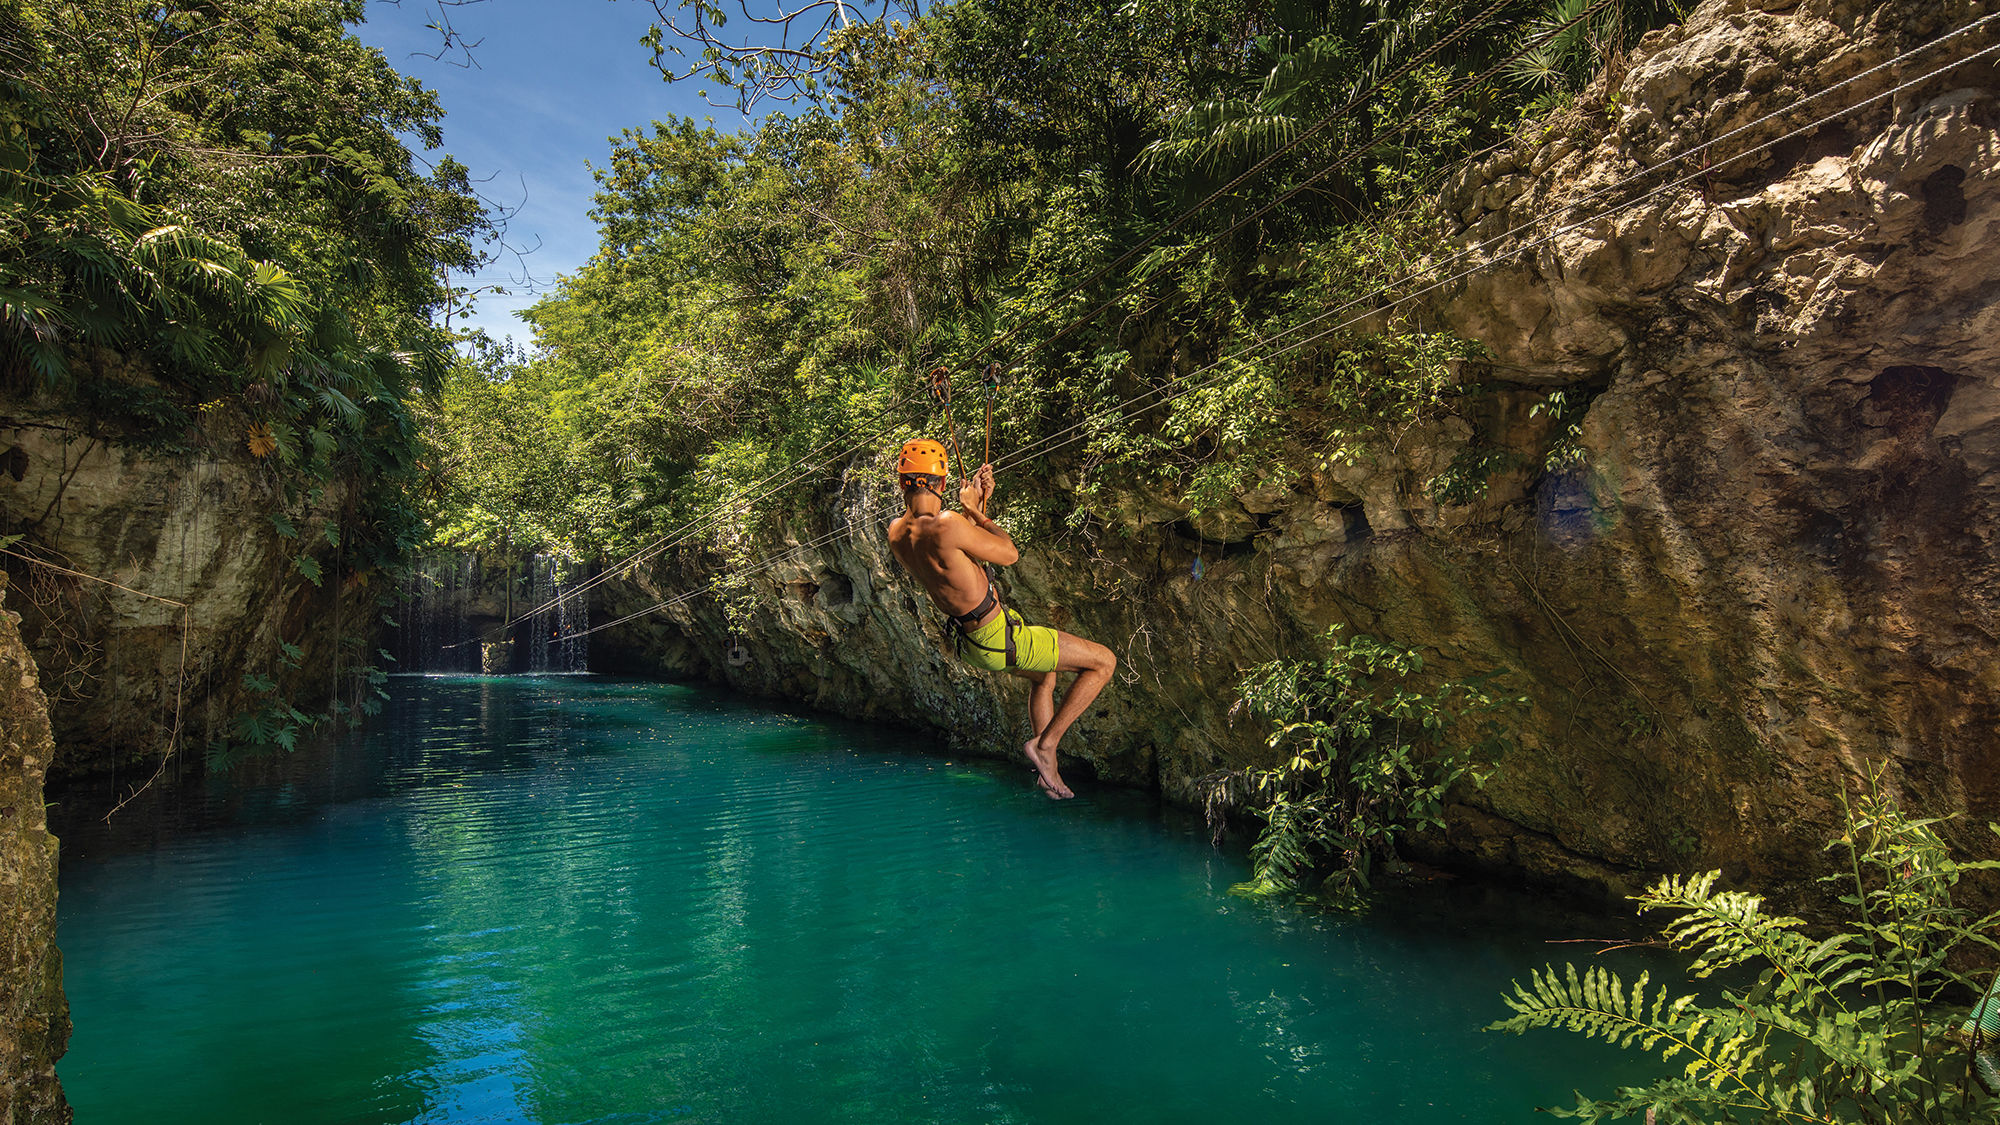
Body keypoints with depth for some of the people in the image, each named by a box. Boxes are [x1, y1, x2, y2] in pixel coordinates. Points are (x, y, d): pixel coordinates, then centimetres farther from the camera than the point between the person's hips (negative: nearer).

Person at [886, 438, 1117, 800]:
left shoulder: (896, 531, -3)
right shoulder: (946, 525, -30)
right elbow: (1009, 553, -15)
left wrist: (977, 504, 10)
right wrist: (973, 509, -4)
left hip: (971, 641, 9)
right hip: (1000, 639, -9)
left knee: (1046, 676, 35)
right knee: (1104, 662, 4)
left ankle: (1048, 770, 37)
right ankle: (1045, 743, 4)